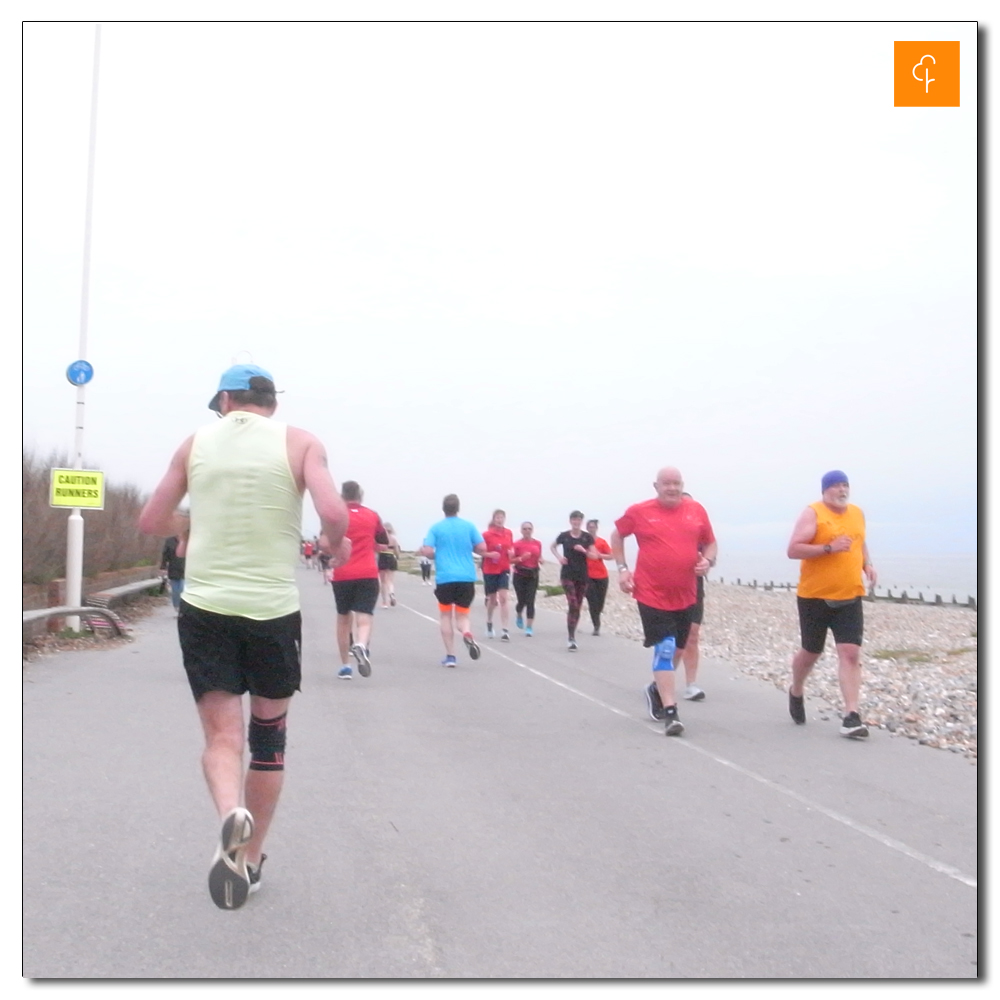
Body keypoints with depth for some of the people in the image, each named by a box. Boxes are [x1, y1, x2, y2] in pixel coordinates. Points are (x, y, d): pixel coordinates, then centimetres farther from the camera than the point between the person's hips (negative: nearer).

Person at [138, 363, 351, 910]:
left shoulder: (196, 442, 7)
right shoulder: (299, 442, 0)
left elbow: (150, 522, 11)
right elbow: (334, 514, -16)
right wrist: (336, 545, 5)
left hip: (205, 605, 1)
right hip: (273, 608, -1)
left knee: (221, 732, 2)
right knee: (268, 736, 15)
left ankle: (231, 812, -28)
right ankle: (250, 857, 24)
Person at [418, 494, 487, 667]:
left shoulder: (436, 528, 1)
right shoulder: (469, 526, 5)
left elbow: (427, 551, -7)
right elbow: (482, 548, 1)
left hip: (445, 578, -1)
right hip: (467, 577, 1)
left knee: (446, 615, 13)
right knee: (462, 615, 10)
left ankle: (450, 656, 9)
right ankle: (467, 633, -24)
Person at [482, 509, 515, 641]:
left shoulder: (509, 533, 3)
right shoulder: (487, 534, -8)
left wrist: (511, 552, -6)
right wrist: (490, 554, -22)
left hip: (504, 569, 2)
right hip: (490, 570, -2)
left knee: (504, 597, -12)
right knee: (492, 599, 11)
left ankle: (504, 630, -13)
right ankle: (489, 623, 39)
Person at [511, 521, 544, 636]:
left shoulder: (537, 543, 4)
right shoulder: (517, 544, -6)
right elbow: (511, 560, -5)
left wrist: (541, 560, -5)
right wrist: (521, 558, -21)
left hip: (533, 575, 2)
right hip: (520, 575, -2)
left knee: (530, 601, -4)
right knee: (522, 601, 1)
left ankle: (529, 627, -1)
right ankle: (518, 616, 36)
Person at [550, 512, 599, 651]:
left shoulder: (587, 537, 0)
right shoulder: (564, 536, -1)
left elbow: (595, 556, -1)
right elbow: (552, 547, 17)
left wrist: (584, 551, -18)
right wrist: (559, 557, -1)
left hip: (582, 576, 2)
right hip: (567, 575, -2)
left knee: (578, 606, 10)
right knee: (572, 605, -15)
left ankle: (573, 635, 25)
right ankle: (571, 639, -15)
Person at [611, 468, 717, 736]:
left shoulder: (696, 510, 3)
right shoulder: (639, 512, -4)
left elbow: (710, 542, 14)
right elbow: (617, 535, 11)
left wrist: (708, 561, -7)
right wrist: (622, 568, 2)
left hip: (685, 595, 4)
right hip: (651, 595, -4)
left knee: (676, 649, 16)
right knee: (664, 650, -12)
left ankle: (657, 689, 41)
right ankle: (670, 712, -9)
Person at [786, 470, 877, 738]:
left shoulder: (857, 513, 10)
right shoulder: (812, 513, -8)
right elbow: (793, 550, -14)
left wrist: (867, 565, 9)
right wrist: (829, 548, -24)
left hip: (850, 597, 4)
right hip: (815, 597, -4)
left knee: (851, 653, -9)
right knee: (811, 652, 11)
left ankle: (852, 716, -9)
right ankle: (796, 692, 40)